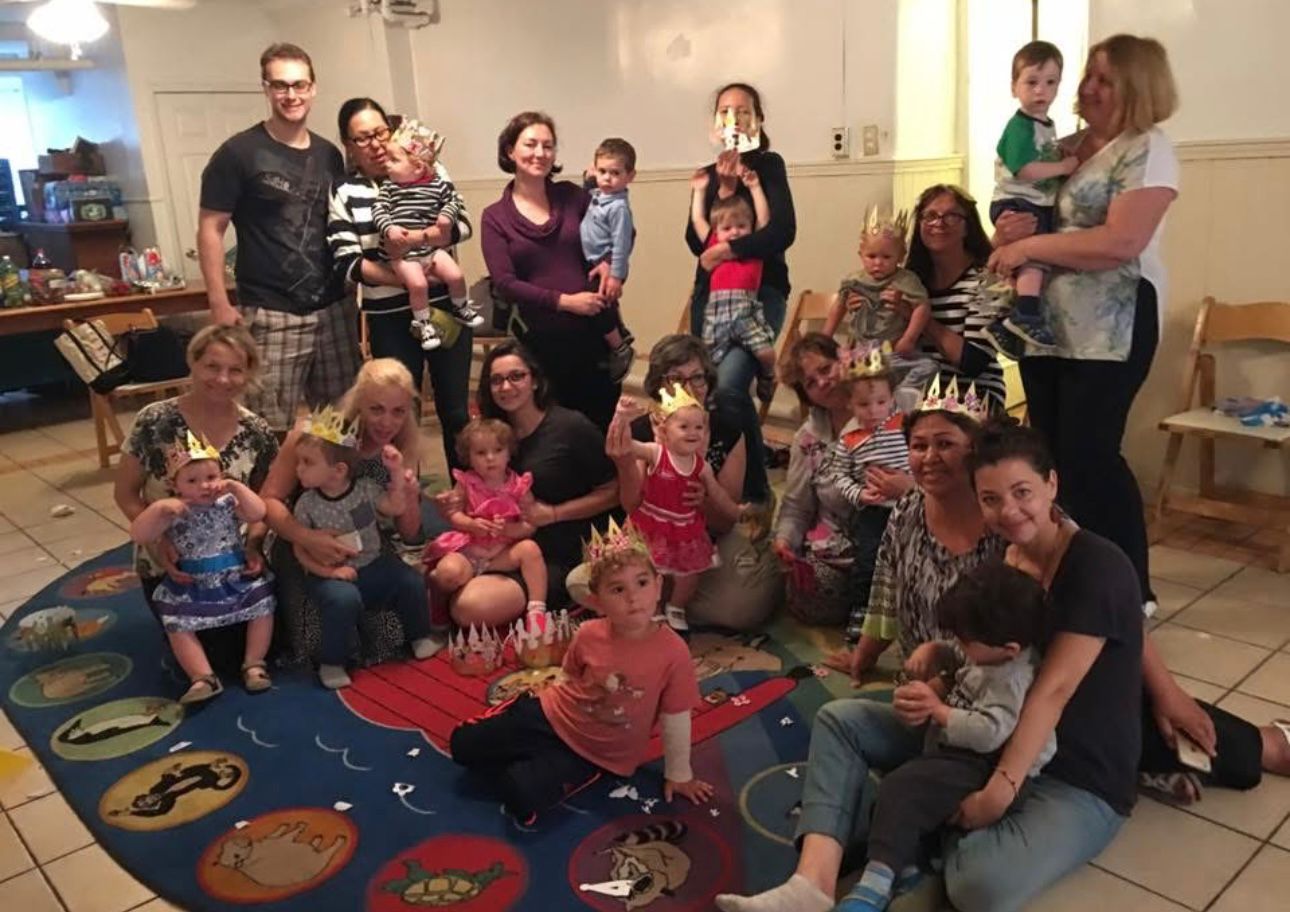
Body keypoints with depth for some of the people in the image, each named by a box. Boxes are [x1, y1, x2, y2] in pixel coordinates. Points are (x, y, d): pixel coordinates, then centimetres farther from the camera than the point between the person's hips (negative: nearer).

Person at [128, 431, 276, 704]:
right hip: (191, 587, -1)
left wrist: (236, 487, -20)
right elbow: (138, 535, -14)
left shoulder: (228, 504, -2)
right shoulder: (174, 513, -6)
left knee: (263, 607, -10)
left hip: (237, 579, 1)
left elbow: (258, 513, -16)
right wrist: (158, 507, -27)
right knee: (178, 626, -16)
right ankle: (203, 678, -13)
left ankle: (253, 664, 1)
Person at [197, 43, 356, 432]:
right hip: (271, 315, -5)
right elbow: (210, 229, -4)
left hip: (335, 308, 5)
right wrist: (220, 304, -11)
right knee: (273, 431, -3)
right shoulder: (238, 153, -4)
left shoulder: (329, 154, 12)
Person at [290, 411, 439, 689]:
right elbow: (301, 550, -5)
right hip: (332, 574, -3)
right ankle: (331, 664, -15)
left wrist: (396, 471, -2)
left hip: (373, 564, 3)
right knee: (345, 599, -33)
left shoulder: (365, 488, -4)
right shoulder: (307, 504, -9)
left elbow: (395, 508, 7)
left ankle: (420, 637, 12)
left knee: (411, 582, -13)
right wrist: (329, 571, -20)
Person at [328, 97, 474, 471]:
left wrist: (416, 237, -22)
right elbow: (347, 263, -8)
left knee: (456, 409, 9)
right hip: (390, 319, -1)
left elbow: (462, 224, -5)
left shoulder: (427, 169, 5)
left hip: (447, 307, 1)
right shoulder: (343, 192, 0)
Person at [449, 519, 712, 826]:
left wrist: (678, 775, -1)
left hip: (598, 753, -2)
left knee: (524, 800, -23)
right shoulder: (588, 634, -16)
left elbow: (676, 720, -12)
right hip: (553, 714, 3)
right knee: (463, 743, -3)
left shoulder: (673, 651, -25)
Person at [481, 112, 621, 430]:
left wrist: (610, 262, -3)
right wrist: (564, 301, -16)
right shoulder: (495, 217, 0)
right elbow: (504, 284, -9)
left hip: (592, 329, 2)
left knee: (607, 421, 10)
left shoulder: (571, 195, 5)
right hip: (540, 338, -2)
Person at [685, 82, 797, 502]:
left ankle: (756, 487, -8)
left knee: (729, 384, -23)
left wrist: (724, 251, -10)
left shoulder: (769, 164, 0)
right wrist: (724, 189, -8)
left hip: (761, 292, -5)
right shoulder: (708, 175, 13)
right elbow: (696, 241, 0)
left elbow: (782, 231, -15)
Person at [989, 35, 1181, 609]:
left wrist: (1029, 246, -17)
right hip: (1045, 323, 8)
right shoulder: (1064, 147, 14)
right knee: (1050, 453, 10)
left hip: (1109, 331, -7)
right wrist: (1010, 233, -2)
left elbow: (1120, 242, -21)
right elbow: (1023, 206, 22)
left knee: (1087, 457, -7)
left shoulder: (1147, 150, -8)